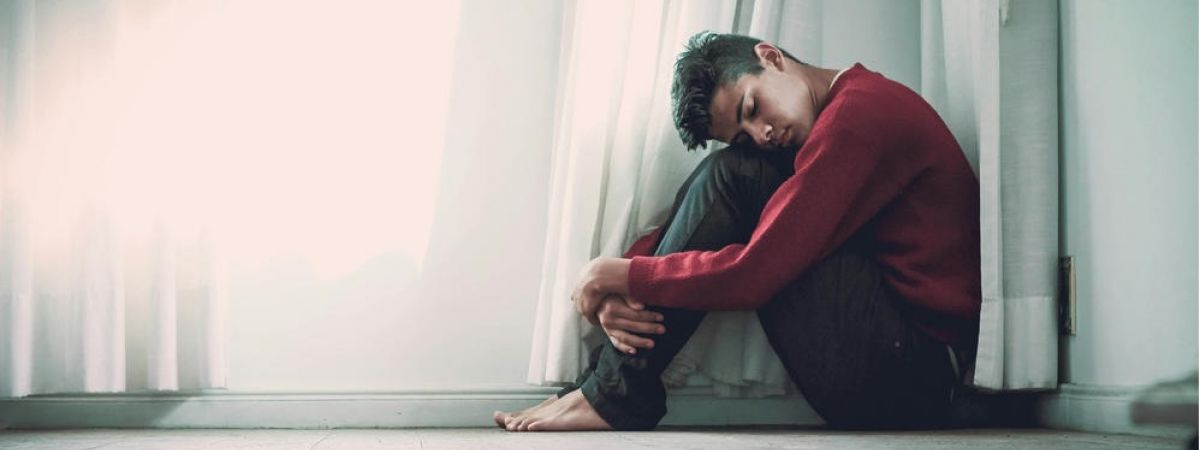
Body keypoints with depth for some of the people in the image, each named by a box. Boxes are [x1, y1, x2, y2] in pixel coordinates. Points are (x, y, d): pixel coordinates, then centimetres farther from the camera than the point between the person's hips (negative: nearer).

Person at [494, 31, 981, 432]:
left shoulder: (861, 111, -15)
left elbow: (754, 274, -21)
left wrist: (625, 276, -8)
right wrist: (617, 294, -6)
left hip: (910, 374, -10)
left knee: (731, 176, -13)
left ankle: (617, 393, -9)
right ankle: (609, 376, 2)